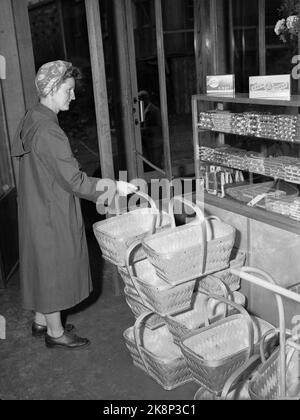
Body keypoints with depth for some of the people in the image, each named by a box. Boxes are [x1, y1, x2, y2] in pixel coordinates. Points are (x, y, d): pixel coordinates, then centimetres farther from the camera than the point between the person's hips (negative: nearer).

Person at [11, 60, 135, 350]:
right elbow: (74, 181, -25)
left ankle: (40, 321, 38)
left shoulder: (31, 120, 5)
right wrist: (114, 186, -17)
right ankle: (55, 333, 24)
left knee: (43, 268, 21)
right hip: (51, 215, -10)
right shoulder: (48, 131, -26)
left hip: (37, 209, 10)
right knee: (54, 270, 6)